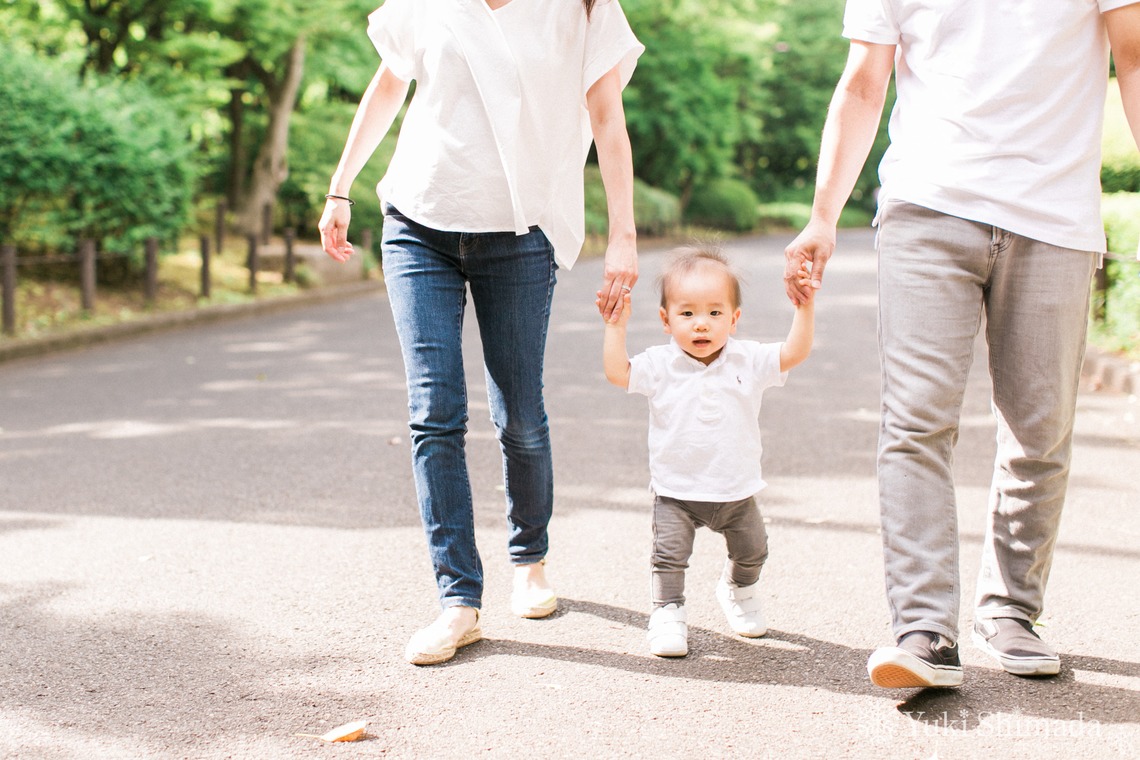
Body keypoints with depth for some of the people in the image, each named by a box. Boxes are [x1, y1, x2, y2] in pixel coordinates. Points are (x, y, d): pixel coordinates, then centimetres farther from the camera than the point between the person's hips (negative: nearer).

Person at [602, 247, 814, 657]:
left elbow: (794, 353, -13)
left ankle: (739, 591, 47)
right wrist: (616, 326, -24)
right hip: (676, 490, -2)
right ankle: (668, 615, 8)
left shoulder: (747, 360, -7)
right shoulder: (660, 365, -11)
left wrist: (804, 307, -23)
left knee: (752, 550, 18)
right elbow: (617, 372, -19)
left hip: (736, 490, 2)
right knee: (669, 554, -10)